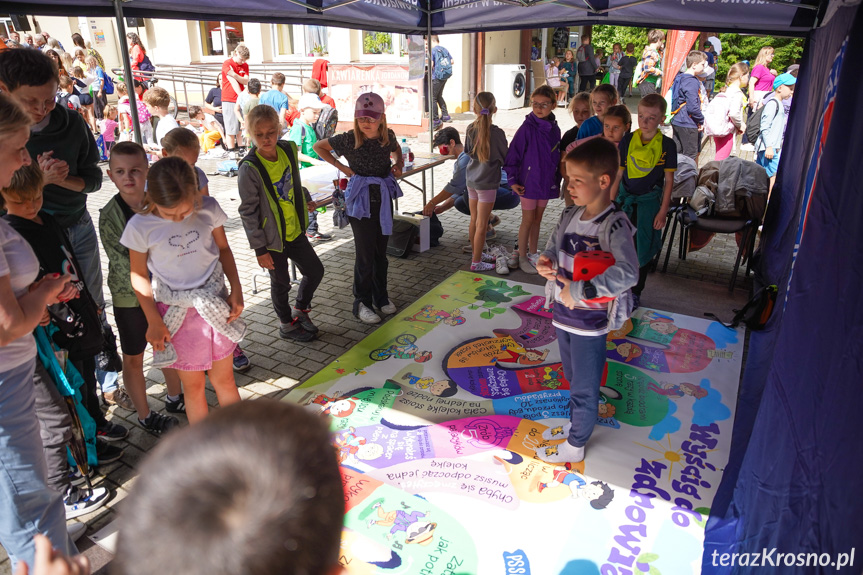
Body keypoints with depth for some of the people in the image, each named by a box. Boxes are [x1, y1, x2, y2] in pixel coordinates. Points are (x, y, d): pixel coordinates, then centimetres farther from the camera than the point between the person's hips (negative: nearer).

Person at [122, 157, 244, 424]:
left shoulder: (208, 209, -10)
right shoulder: (140, 226, -14)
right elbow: (139, 275, -4)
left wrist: (236, 289, -1)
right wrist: (154, 321, -6)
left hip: (216, 303, 2)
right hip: (176, 312, -1)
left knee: (224, 379, 13)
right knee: (193, 385, 12)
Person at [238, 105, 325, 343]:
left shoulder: (289, 149, -4)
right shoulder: (250, 168, -21)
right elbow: (248, 211, -17)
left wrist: (304, 201, 15)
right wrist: (260, 248, -16)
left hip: (295, 230, 6)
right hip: (272, 238, -6)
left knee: (315, 271, 14)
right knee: (281, 283, 11)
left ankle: (300, 310, 39)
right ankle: (287, 325, 34)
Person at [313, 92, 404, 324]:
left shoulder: (387, 136, -2)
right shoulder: (348, 139, -14)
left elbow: (396, 149, 22)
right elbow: (319, 146, 0)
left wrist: (399, 164, 2)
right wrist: (341, 167, -6)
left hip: (384, 198, 4)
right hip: (361, 200, -4)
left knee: (381, 251, 14)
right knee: (365, 254, -1)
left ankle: (381, 296, 30)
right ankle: (362, 303, 14)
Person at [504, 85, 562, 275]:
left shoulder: (554, 129, 3)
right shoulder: (527, 128, -14)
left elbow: (557, 157, 11)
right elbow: (513, 153, -12)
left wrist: (557, 182, 13)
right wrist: (513, 180, -13)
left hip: (546, 183, 5)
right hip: (529, 182, -5)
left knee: (537, 219, 15)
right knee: (528, 221, 4)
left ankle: (533, 253, 29)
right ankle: (522, 257, 17)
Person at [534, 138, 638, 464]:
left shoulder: (614, 225, -24)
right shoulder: (571, 215, 0)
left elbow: (628, 273, -37)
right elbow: (555, 245, 12)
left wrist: (579, 289, -37)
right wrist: (546, 262, -11)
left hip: (590, 322, -7)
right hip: (563, 313, 8)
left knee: (585, 387, 12)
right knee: (572, 377, 28)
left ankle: (575, 446, 32)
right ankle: (574, 424, 50)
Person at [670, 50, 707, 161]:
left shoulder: (680, 77, 11)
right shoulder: (692, 82, -18)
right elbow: (693, 107, -24)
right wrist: (701, 120, -11)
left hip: (677, 122, 9)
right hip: (688, 125, -9)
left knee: (677, 152, 16)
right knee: (690, 155, 0)